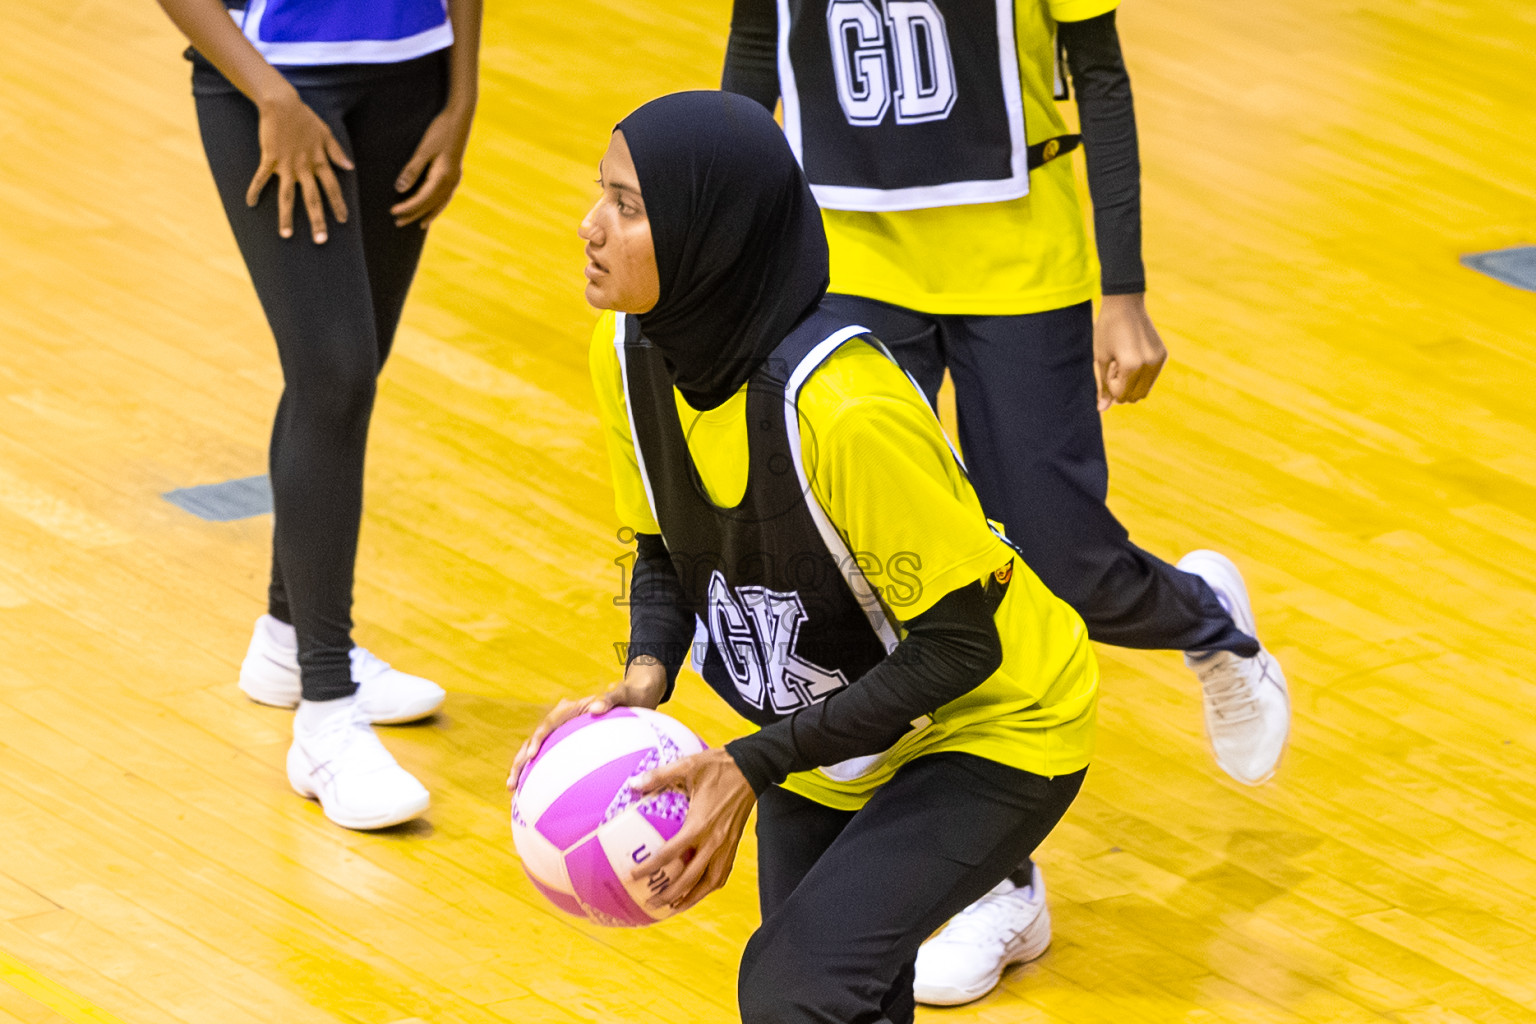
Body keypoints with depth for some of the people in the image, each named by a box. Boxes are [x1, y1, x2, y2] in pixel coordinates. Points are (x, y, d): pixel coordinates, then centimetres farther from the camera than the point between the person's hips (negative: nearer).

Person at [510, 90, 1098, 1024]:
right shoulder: (629, 351, -13)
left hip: (990, 732, -7)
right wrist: (645, 680, -17)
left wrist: (756, 766, -28)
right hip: (831, 738, 7)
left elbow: (956, 648, -26)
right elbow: (665, 553, 3)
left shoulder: (844, 411, -35)